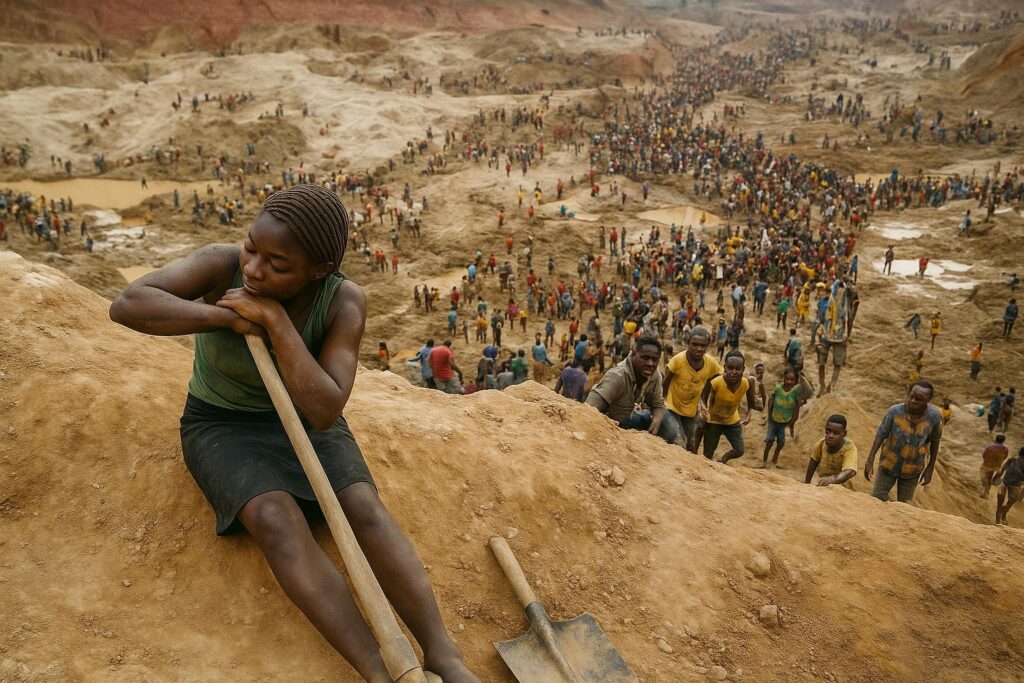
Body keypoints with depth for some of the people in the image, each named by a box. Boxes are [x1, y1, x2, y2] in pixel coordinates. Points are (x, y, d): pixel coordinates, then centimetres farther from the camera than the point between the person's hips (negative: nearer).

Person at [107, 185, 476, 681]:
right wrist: (230, 318, -33)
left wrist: (275, 320, -36)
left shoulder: (345, 302, -21)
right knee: (278, 521, -29)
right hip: (223, 428, -1)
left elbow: (324, 412, -29)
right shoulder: (222, 264, -20)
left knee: (363, 507, -27)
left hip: (302, 422, 1)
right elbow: (126, 305, -31)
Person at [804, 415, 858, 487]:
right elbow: (814, 461, 5)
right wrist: (806, 483, 11)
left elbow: (849, 472, -41)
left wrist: (831, 479, -58)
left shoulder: (849, 448, -24)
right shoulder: (822, 442, -14)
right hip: (822, 487, 2)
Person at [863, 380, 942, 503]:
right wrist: (870, 460, -14)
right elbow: (880, 435, -12)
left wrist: (930, 468, 0)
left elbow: (935, 442, -4)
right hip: (889, 464, -1)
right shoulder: (895, 411, -23)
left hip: (912, 471, 1)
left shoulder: (934, 417, -20)